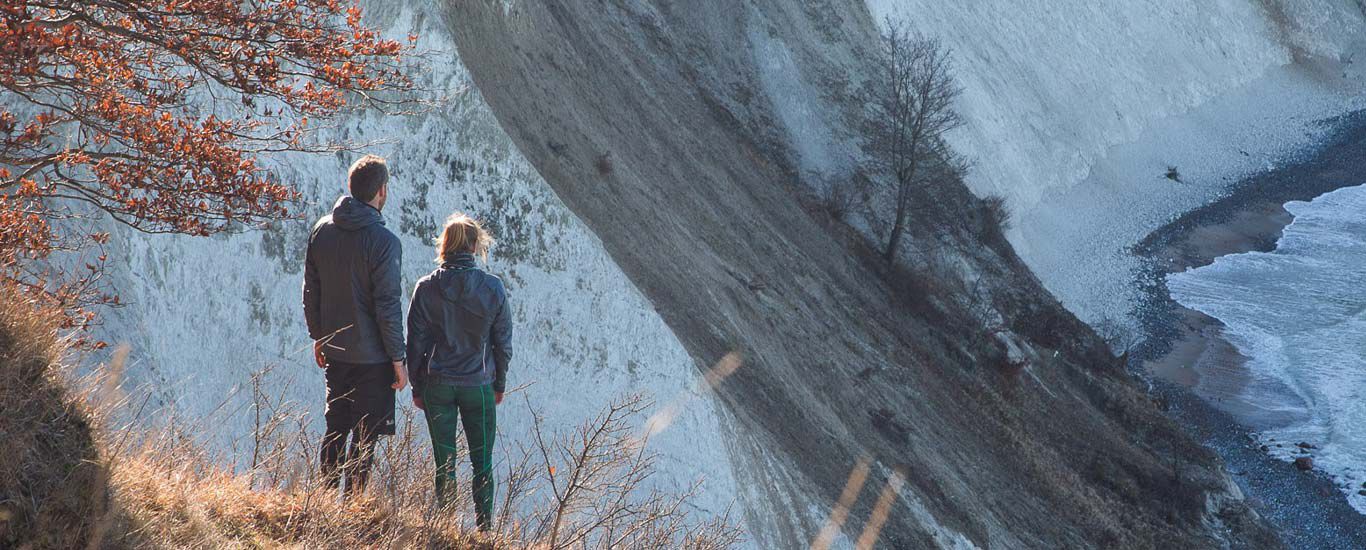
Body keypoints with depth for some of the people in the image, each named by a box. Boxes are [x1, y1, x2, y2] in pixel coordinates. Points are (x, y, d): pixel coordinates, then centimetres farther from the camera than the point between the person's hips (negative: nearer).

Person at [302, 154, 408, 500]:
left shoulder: (322, 230, 2)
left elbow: (311, 291, 9)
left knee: (335, 429, 18)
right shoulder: (383, 240, -18)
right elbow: (387, 305, -17)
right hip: (372, 356, -6)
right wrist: (398, 357, -10)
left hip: (334, 352, 6)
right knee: (364, 436, 3)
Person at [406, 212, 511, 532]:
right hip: (479, 386, 0)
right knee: (482, 463, 12)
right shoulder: (493, 289, -10)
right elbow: (503, 343, -2)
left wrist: (417, 388, 8)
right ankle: (484, 529, 16)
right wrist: (499, 384, 12)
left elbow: (416, 344, -4)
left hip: (437, 386, 1)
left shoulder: (426, 289, -9)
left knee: (444, 461, 11)